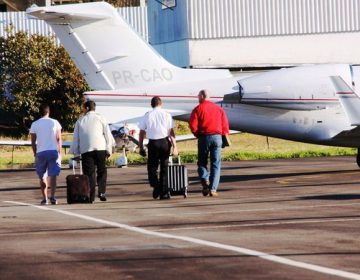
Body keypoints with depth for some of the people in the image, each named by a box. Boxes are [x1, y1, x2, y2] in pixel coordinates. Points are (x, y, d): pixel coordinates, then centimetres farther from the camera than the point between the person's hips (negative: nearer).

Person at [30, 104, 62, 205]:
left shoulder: (34, 124, 3)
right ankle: (52, 197, -15)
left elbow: (33, 141, 4)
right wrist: (59, 151, 10)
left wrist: (35, 154, 13)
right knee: (52, 175, 0)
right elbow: (59, 139, 3)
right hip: (53, 151, 0)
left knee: (42, 176, 10)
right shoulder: (54, 122, 3)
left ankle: (45, 198, 8)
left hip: (40, 152, 0)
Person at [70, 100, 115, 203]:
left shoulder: (80, 121, 13)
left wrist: (76, 153, 17)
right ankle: (101, 191, -8)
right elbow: (108, 134, 5)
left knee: (89, 173, 2)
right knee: (102, 171, 9)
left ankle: (91, 197, -4)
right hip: (100, 148, -1)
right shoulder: (100, 118, 10)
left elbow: (76, 138, 13)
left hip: (85, 150, 1)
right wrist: (109, 149, 8)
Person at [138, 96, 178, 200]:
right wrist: (174, 146, -4)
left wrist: (141, 147, 8)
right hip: (165, 142, 1)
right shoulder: (166, 114, 1)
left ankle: (156, 185, -14)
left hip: (153, 143, -1)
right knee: (164, 168, 8)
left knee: (152, 167, 11)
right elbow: (171, 132, -4)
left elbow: (142, 133, 2)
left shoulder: (147, 115, 2)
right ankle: (164, 193, 8)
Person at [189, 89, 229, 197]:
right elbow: (225, 124, 7)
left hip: (204, 138, -2)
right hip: (217, 137, 2)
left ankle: (205, 180, -14)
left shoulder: (198, 109, -2)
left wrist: (197, 135, 8)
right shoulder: (219, 108, 9)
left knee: (202, 163, 11)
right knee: (216, 165, 5)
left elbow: (192, 125, -9)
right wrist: (223, 135, 17)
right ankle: (213, 189, -3)